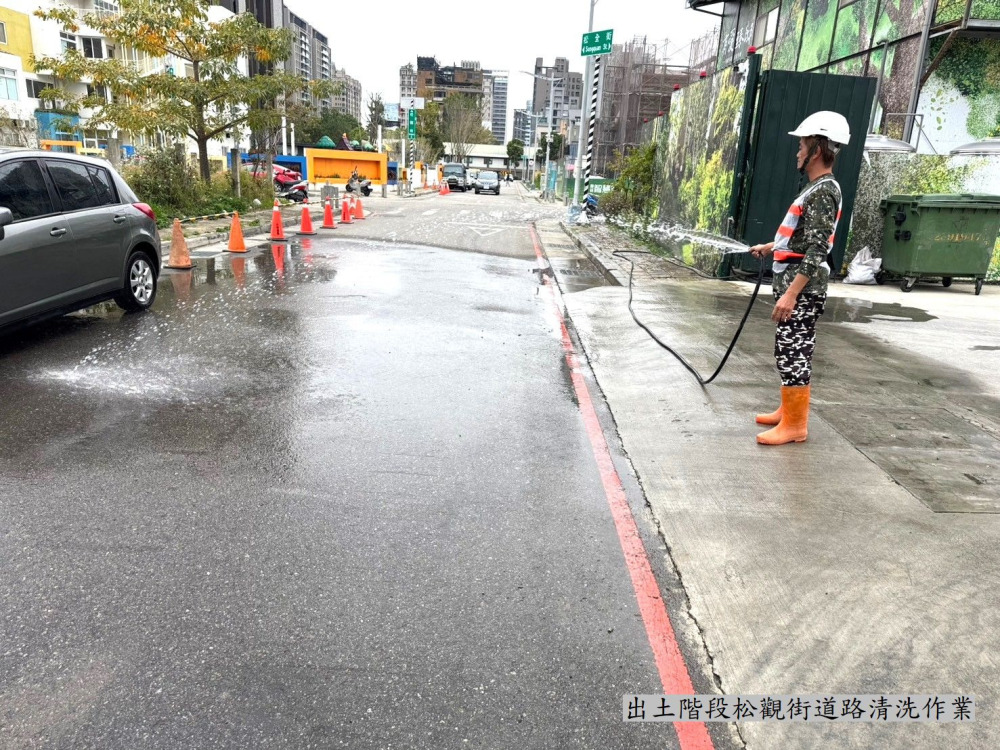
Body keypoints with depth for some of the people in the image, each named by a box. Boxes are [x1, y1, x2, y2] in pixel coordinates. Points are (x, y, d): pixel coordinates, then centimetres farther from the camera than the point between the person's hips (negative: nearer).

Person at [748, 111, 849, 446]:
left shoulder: (824, 192, -16)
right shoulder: (816, 188, 15)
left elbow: (816, 250, -23)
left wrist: (791, 294, -27)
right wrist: (769, 247, 40)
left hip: (802, 288, -10)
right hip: (792, 282, 10)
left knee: (792, 352, -6)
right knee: (791, 351, 16)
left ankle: (795, 425, 1)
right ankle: (789, 410, 27)